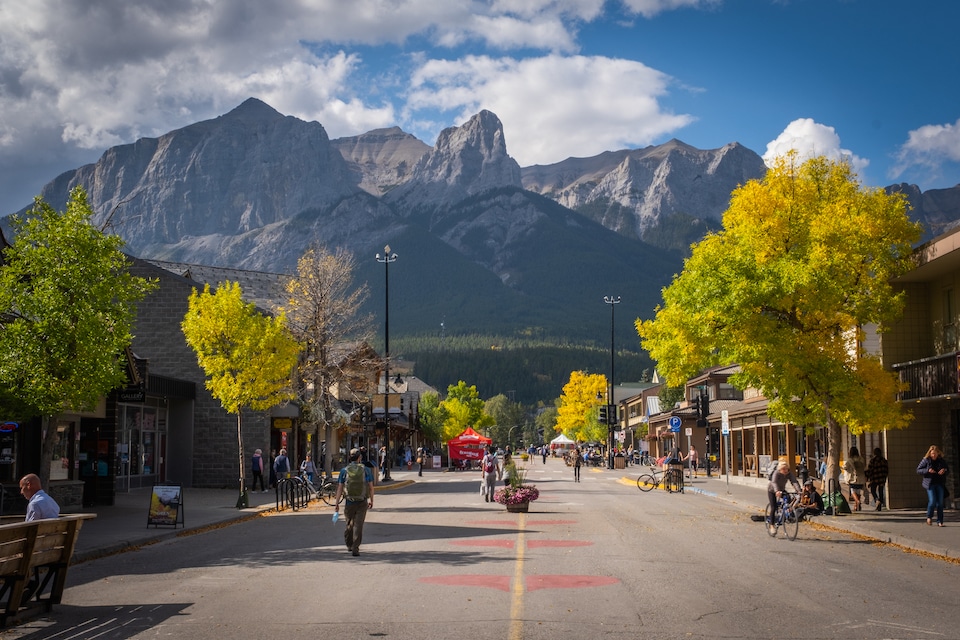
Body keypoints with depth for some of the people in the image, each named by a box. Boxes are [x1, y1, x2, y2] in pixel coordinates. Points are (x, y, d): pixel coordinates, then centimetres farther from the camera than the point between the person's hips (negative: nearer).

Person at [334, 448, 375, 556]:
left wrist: (337, 503, 2)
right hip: (362, 502, -2)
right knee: (358, 525, -2)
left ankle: (349, 545, 36)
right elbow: (371, 487, 2)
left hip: (349, 502, 2)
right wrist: (371, 500, 15)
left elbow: (340, 488, -1)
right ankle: (355, 548, -10)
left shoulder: (344, 470, 0)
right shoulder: (366, 470, -1)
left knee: (349, 524, 19)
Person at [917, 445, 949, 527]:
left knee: (940, 503, 0)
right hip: (930, 484, -3)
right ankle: (929, 517, 15)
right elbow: (918, 470, 0)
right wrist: (927, 470, -16)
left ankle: (940, 521, 8)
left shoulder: (942, 461, 6)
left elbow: (948, 470, 15)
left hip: (940, 484, 3)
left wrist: (944, 470, -9)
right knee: (932, 501, -12)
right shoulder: (926, 460, -2)